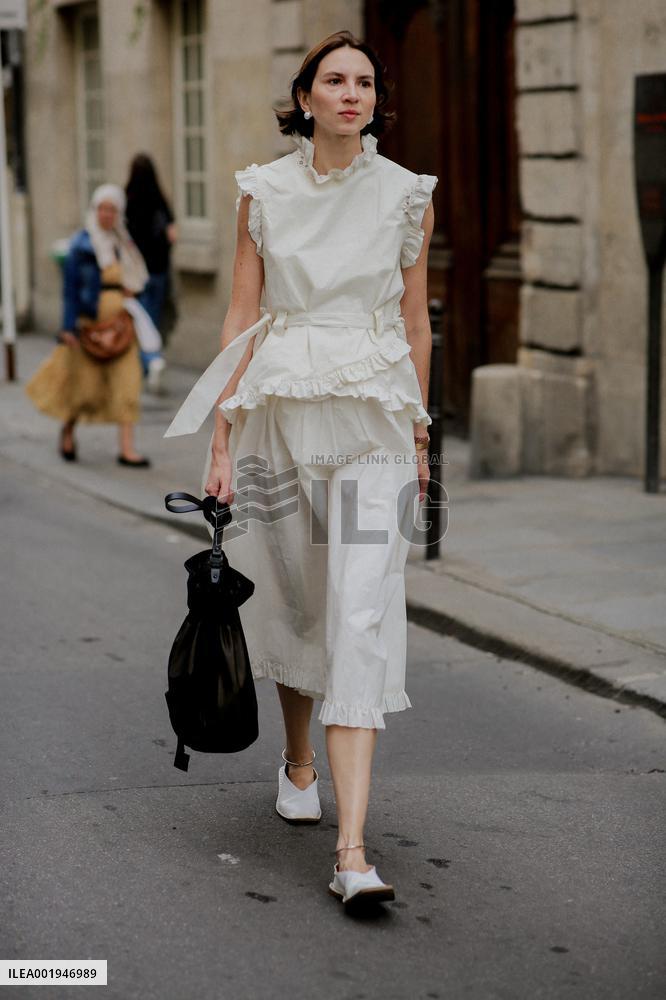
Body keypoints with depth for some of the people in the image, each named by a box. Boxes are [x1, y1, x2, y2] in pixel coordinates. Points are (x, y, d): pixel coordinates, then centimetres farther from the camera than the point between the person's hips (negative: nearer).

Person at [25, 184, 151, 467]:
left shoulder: (122, 244, 11)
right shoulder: (81, 244, -7)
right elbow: (70, 288, -9)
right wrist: (69, 327, -13)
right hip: (91, 324, -5)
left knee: (126, 383, -2)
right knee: (87, 385, 1)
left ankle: (127, 449, -1)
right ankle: (68, 428, 31)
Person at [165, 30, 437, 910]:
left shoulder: (408, 195, 2)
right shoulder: (264, 191, 4)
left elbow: (415, 323, 9)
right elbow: (241, 317, 4)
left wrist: (419, 437, 12)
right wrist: (222, 438, -1)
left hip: (373, 421, -2)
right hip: (280, 410, 2)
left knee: (362, 616, -12)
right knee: (290, 598, 13)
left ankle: (352, 852, -16)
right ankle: (299, 759, 42)